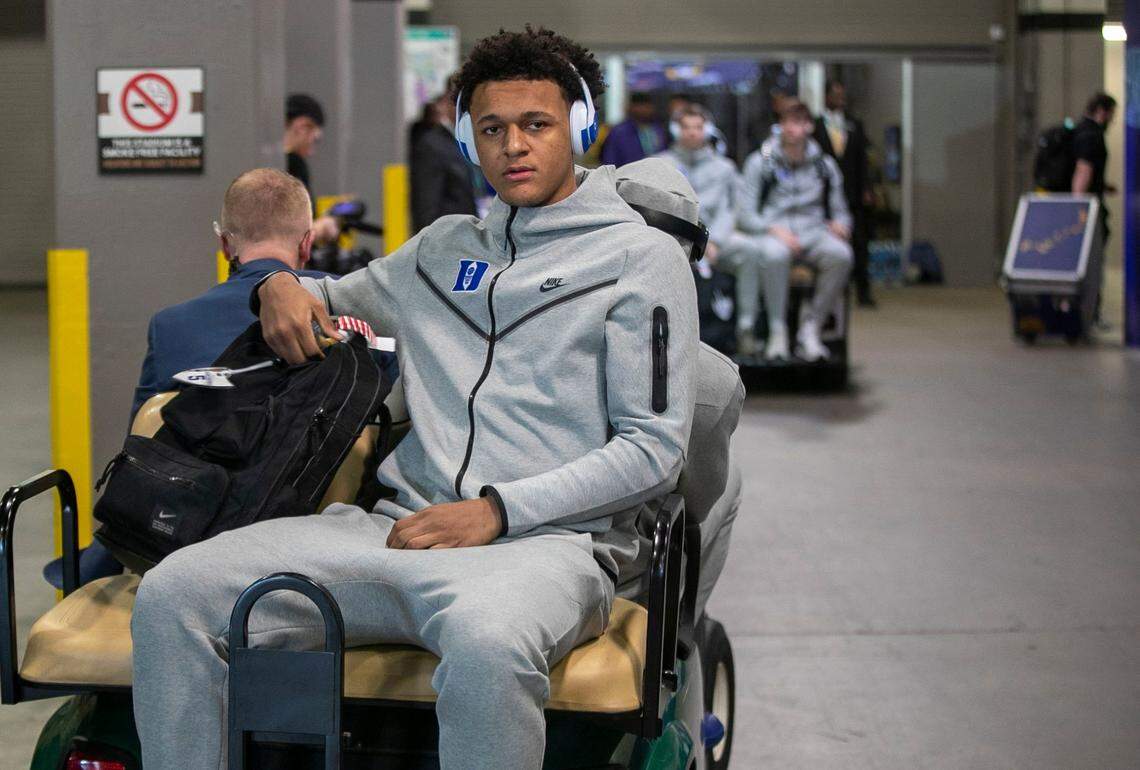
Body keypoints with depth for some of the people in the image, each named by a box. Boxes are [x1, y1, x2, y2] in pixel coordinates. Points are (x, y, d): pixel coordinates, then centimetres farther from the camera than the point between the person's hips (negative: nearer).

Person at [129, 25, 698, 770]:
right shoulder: (444, 248, 23)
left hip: (550, 541, -5)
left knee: (484, 640, -43)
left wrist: (498, 510, -12)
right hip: (407, 528, 5)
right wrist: (281, 284, 16)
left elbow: (655, 450, -3)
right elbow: (336, 302, 42)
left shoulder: (641, 256, 6)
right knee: (173, 593, -15)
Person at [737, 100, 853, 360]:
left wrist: (840, 224, -5)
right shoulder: (760, 162, 5)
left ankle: (810, 328, -22)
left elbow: (839, 211, 21)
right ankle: (777, 330, -27)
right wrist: (774, 230, -18)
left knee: (840, 254, -31)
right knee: (774, 253, -40)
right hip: (772, 233, -3)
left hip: (812, 233, 3)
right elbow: (744, 214, -1)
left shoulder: (824, 165, 14)